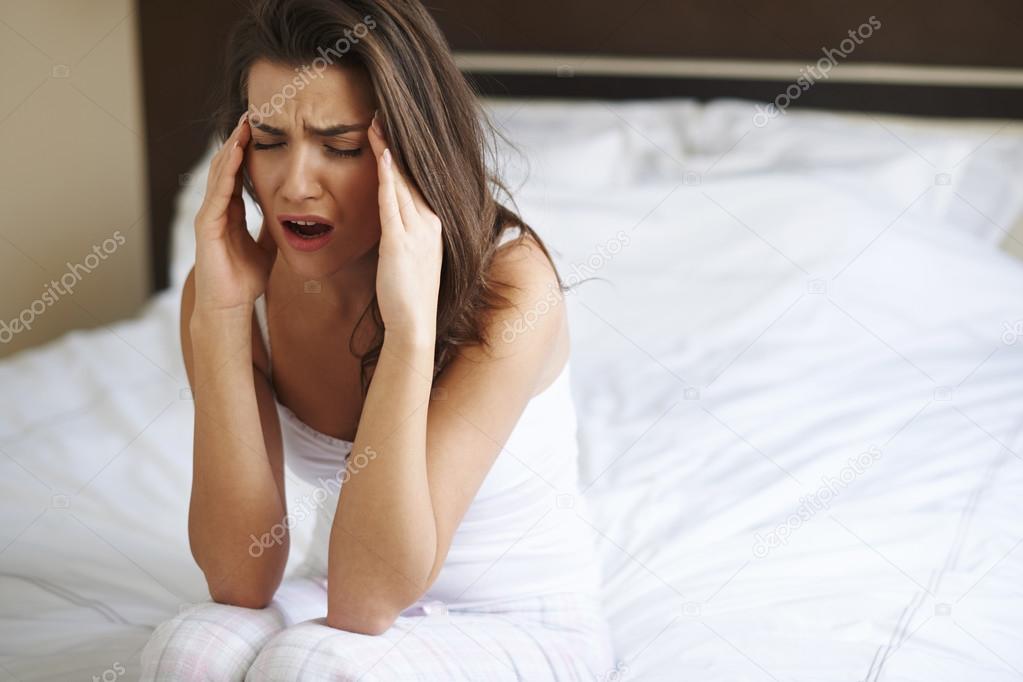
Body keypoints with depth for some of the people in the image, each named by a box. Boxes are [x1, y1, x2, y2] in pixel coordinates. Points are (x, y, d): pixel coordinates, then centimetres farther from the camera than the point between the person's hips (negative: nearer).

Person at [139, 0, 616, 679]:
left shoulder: (508, 280, -24)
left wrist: (411, 324, -37)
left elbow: (367, 601, -29)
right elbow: (243, 580, -19)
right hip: (341, 601, 3)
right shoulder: (247, 287, -11)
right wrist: (220, 313, -25)